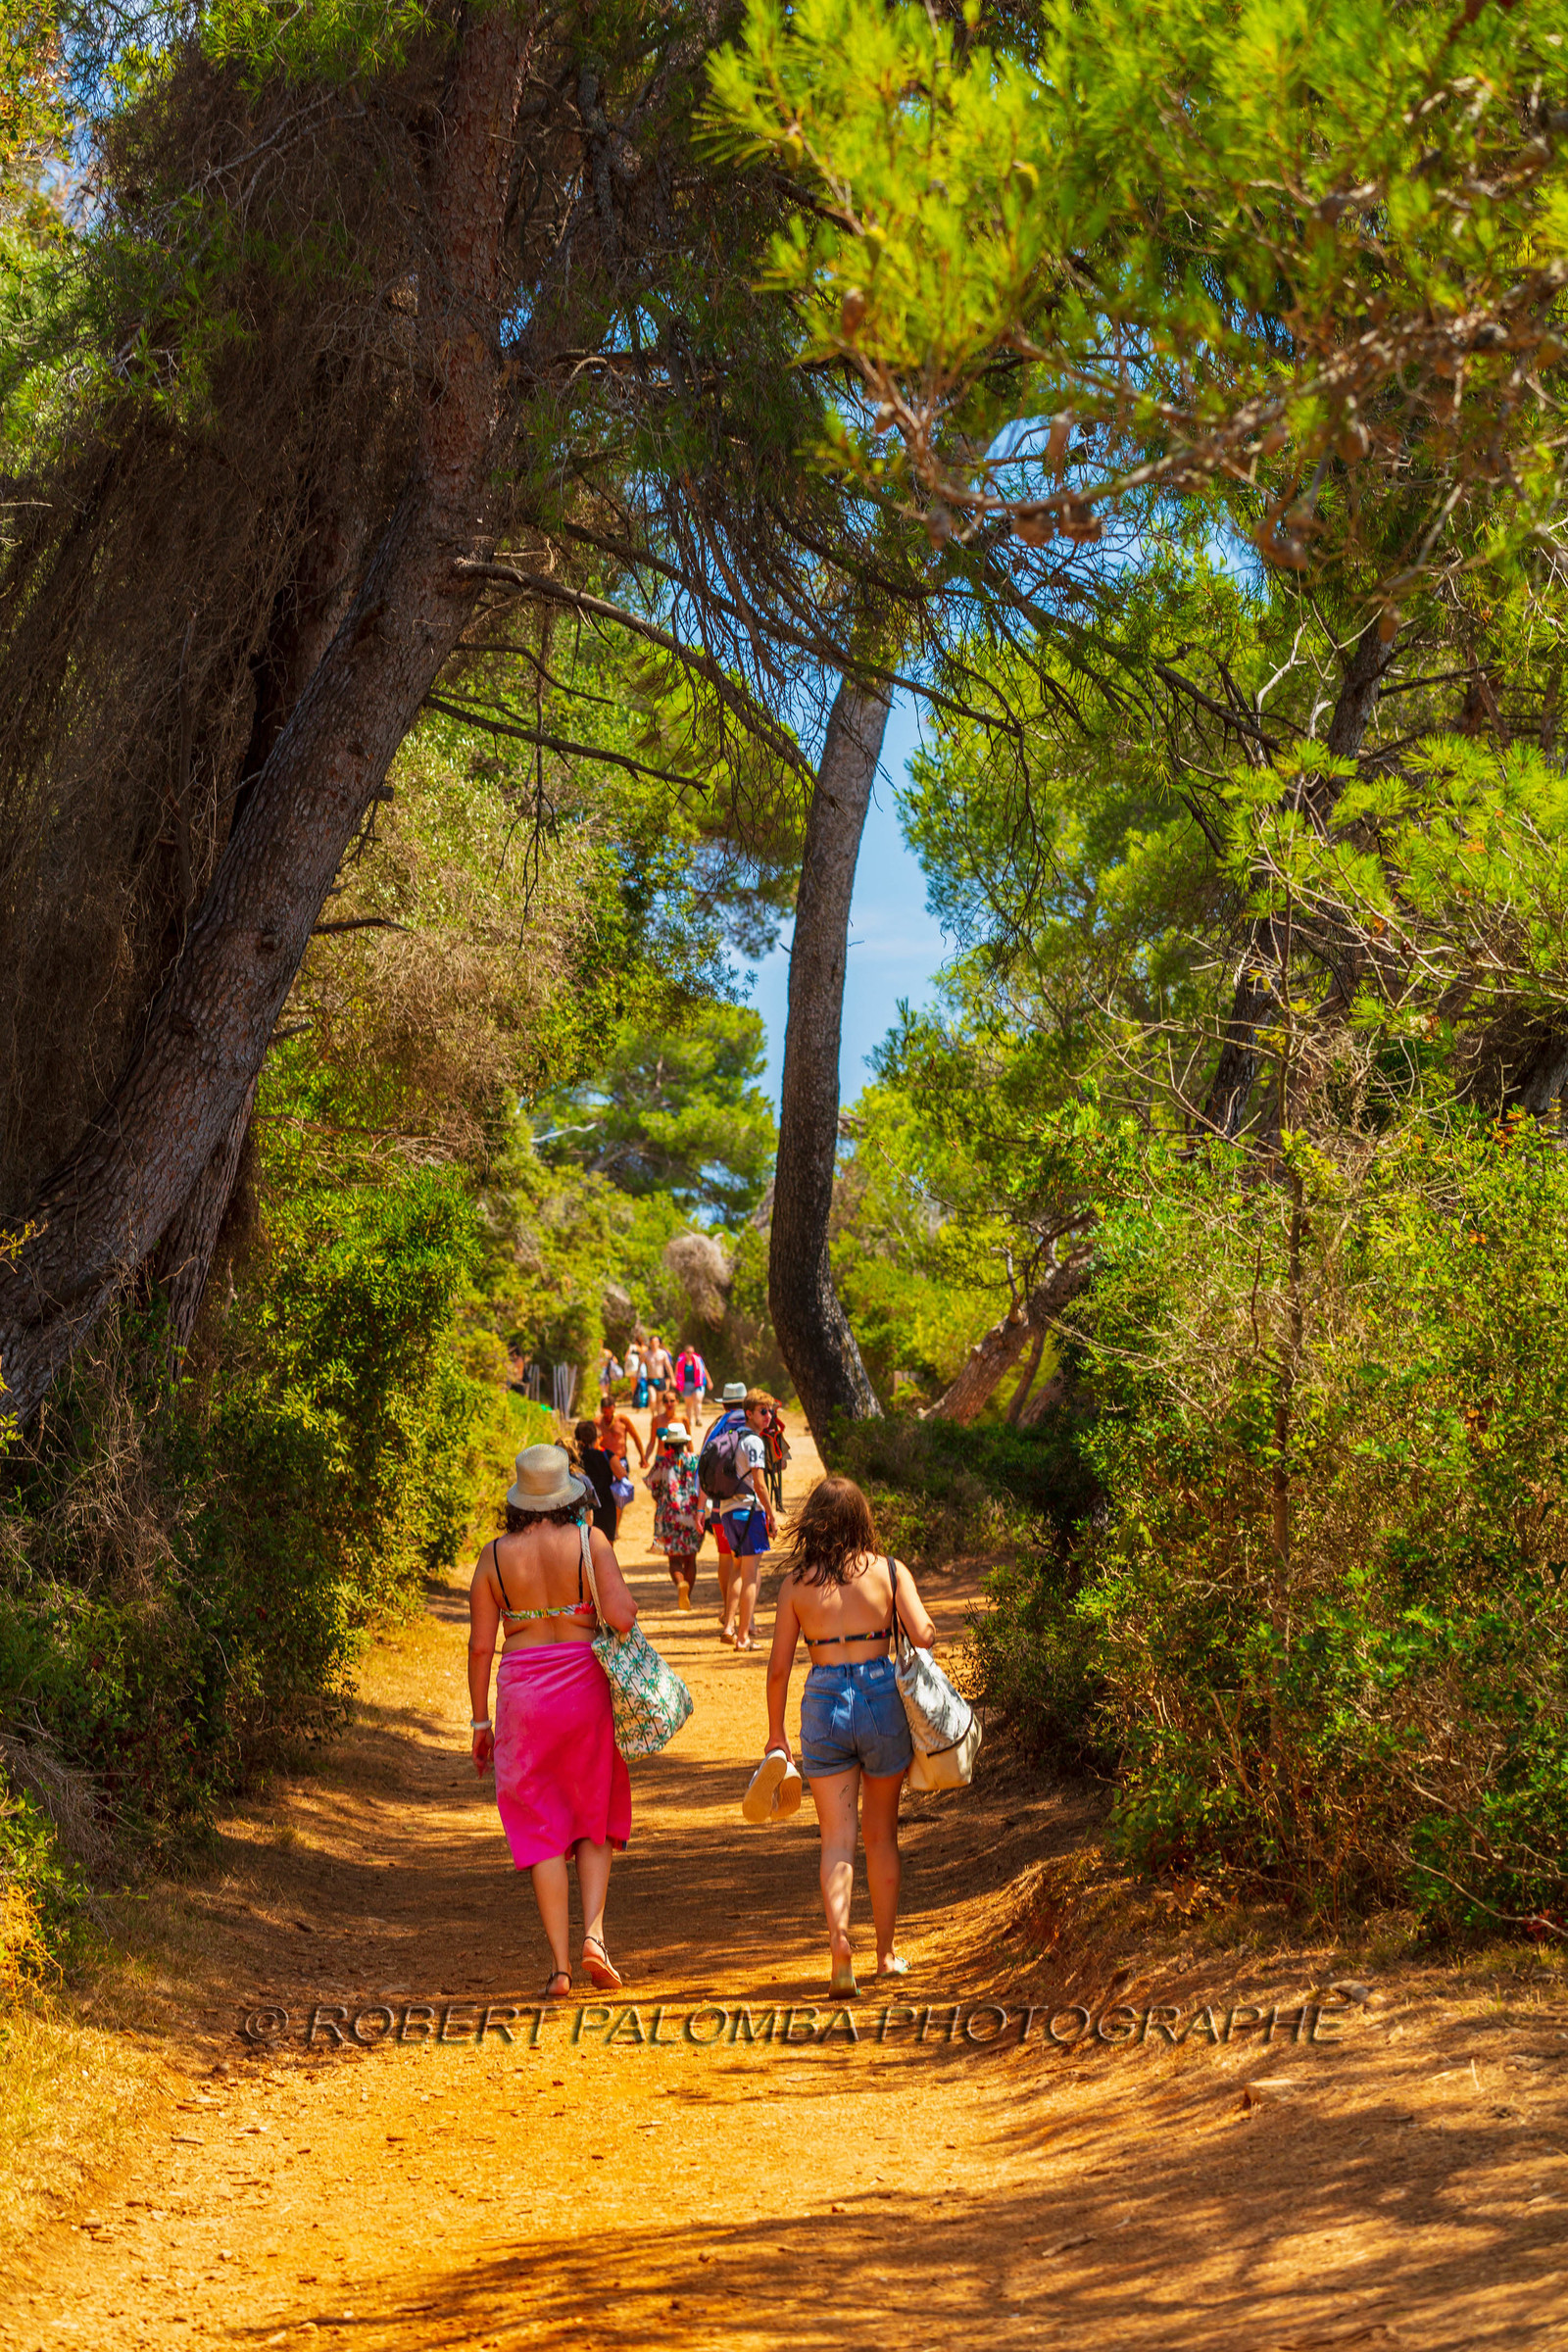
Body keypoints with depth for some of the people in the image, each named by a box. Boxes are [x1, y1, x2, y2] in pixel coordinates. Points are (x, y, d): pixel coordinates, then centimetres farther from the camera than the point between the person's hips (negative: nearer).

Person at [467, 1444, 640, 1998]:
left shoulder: (494, 1555, 0)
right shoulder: (590, 1541, -6)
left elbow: (480, 1645, 0)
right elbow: (622, 1616, -15)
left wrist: (480, 1721, 8)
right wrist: (622, 1604, 9)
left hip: (521, 1692, 1)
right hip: (584, 1683, -1)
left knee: (541, 1829, 7)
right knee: (595, 1820, 17)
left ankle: (559, 1964, 3)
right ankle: (594, 1931, -2)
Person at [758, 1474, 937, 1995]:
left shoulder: (796, 1583, 1)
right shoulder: (889, 1571, -1)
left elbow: (778, 1667, 2)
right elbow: (924, 1635, -11)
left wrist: (775, 1735, 12)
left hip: (824, 1704, -1)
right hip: (882, 1699, 1)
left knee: (837, 1836, 4)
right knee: (881, 1834, 16)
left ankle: (838, 1933, -20)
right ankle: (887, 1952, 25)